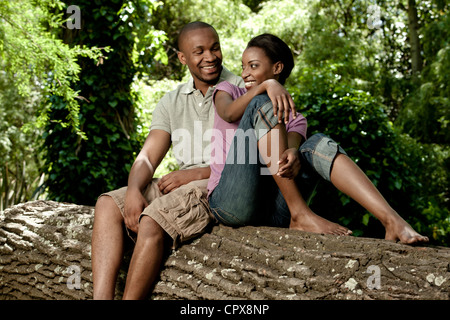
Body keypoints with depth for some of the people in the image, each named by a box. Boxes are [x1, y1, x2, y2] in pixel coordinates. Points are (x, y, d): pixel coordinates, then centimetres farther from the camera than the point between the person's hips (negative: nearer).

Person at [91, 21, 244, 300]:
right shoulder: (172, 102, 15)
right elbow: (147, 158, 8)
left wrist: (197, 173, -16)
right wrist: (134, 190, -14)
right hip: (183, 183, 7)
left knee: (151, 222, -29)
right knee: (107, 204, -9)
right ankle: (101, 298, -21)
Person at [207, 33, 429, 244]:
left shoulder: (294, 120, 22)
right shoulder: (228, 90, 20)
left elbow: (292, 146, -3)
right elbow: (228, 114, -7)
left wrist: (293, 155, -28)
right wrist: (264, 86, -24)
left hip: (271, 212, 2)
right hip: (230, 203, -2)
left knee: (319, 144, -20)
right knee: (262, 104, -18)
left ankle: (392, 222, -32)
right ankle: (301, 215, -27)